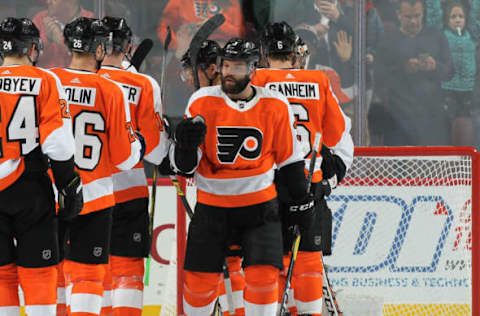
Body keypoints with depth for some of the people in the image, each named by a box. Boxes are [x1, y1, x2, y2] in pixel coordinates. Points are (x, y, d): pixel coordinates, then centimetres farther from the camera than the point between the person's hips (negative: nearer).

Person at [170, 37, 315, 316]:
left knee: (263, 276, -12)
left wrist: (301, 200, 9)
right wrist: (186, 143, -27)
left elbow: (289, 157, 8)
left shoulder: (275, 105, -4)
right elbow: (184, 165, -6)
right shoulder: (203, 102, -7)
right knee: (201, 280, 0)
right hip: (212, 206, 0)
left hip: (260, 205, 0)